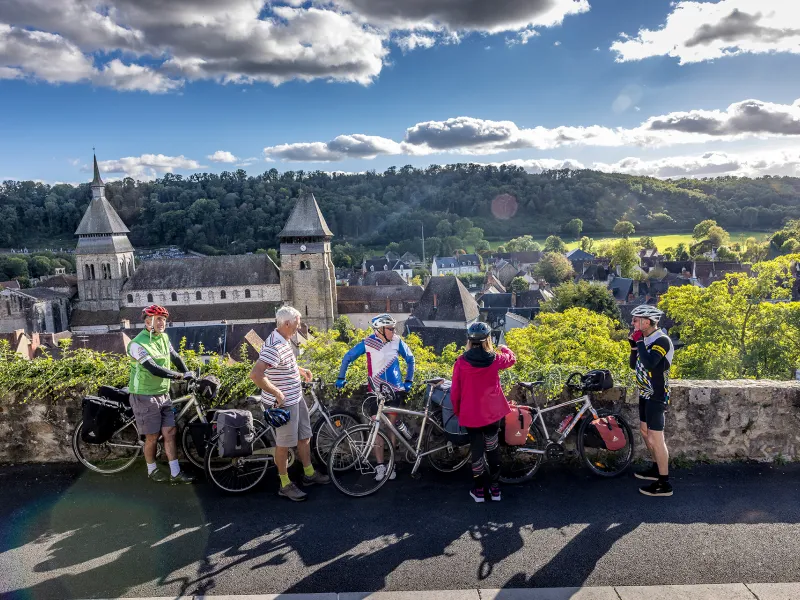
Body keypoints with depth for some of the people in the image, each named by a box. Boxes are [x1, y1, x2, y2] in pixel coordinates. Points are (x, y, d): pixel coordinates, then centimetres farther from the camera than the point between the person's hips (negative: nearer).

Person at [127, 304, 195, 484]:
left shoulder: (163, 338, 5)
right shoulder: (137, 344, -18)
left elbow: (176, 358, 13)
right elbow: (154, 369, -26)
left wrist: (189, 375, -1)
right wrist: (180, 375, -24)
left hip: (163, 394, 6)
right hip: (145, 397, -6)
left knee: (170, 432, 4)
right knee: (152, 436, 4)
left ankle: (175, 473, 10)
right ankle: (152, 470, 25)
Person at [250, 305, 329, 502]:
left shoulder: (284, 341, 6)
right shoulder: (274, 346, -27)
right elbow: (255, 374, -36)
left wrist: (300, 370, 16)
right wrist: (277, 393, -28)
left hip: (296, 398, 10)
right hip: (283, 403, -10)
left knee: (304, 436, 19)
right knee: (284, 443, 5)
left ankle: (309, 474, 34)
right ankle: (285, 485, 20)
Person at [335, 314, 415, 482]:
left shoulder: (397, 341, -6)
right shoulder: (368, 342, -10)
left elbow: (410, 359, 8)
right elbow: (348, 358, 1)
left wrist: (408, 381, 6)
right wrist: (341, 377, 2)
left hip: (394, 390, 1)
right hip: (376, 391, -1)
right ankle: (380, 465, 7)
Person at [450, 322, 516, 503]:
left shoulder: (461, 362, -13)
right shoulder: (494, 359, -9)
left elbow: (455, 391, -8)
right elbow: (512, 358, 14)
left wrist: (457, 410, 8)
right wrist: (503, 348, 36)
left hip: (471, 414, -1)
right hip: (492, 413, 2)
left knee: (477, 451, 10)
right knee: (492, 448, 16)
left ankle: (479, 489, 19)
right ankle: (495, 488, 24)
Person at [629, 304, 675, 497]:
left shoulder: (662, 340, -19)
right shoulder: (646, 340, 8)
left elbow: (649, 364, -33)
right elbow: (634, 365, 10)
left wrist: (640, 341, -23)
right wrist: (634, 344, -1)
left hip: (656, 396, -10)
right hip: (645, 394, 10)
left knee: (655, 437, -7)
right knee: (645, 430, 20)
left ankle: (664, 483, 1)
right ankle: (656, 469, 36)